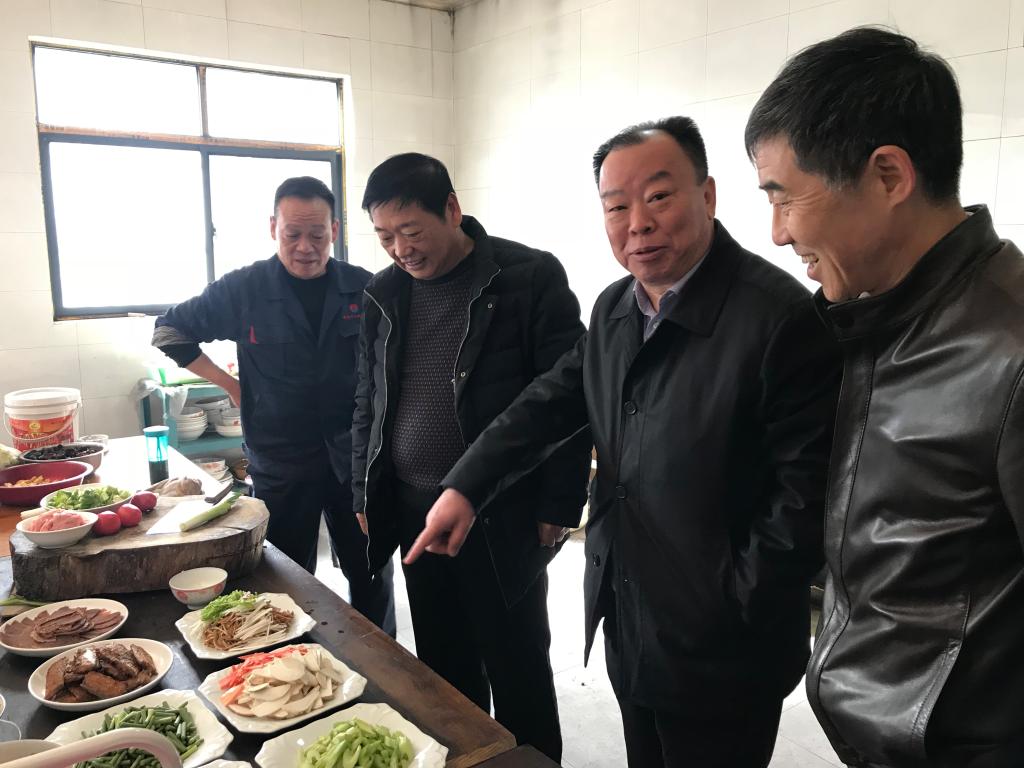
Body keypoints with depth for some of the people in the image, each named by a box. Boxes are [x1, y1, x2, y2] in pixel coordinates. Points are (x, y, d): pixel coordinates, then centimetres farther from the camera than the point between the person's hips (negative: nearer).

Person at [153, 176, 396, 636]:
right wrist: (230, 385, -1)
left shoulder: (364, 289, -1)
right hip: (281, 464, -1)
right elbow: (169, 331, 6)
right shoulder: (243, 290, -4)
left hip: (355, 458, 2)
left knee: (372, 577, 13)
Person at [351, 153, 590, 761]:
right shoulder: (384, 293, 7)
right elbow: (368, 405, 15)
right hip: (413, 513, 5)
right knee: (443, 668, 17)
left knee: (516, 672, 9)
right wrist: (365, 498, 12)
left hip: (503, 519, -4)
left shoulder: (531, 276, -9)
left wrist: (559, 506, -10)